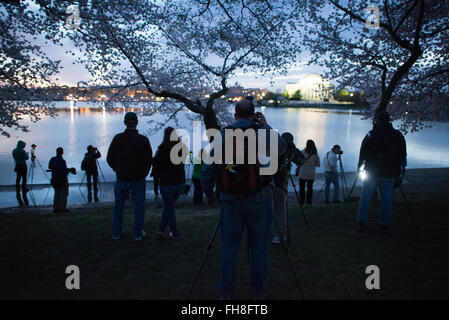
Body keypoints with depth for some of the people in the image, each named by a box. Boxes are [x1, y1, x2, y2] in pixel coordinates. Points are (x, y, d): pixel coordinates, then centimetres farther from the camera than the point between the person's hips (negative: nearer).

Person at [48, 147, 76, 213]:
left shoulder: (52, 159, -1)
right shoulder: (62, 161, -20)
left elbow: (50, 167, 14)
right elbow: (64, 172, -21)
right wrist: (69, 169, -2)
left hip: (54, 179, 7)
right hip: (62, 179, -7)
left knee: (57, 193, 15)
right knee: (63, 193, 4)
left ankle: (55, 208, 15)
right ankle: (62, 208, 4)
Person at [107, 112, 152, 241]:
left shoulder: (118, 138, -7)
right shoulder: (143, 140, -11)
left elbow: (109, 159, -2)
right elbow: (148, 160, -8)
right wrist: (143, 174, 8)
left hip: (121, 178, 2)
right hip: (138, 179, -2)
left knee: (119, 204, 17)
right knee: (139, 205, 9)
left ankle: (117, 232, 23)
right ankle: (137, 233, 11)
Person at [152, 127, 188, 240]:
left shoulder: (161, 151, -14)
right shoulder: (182, 149, -5)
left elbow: (156, 167, -8)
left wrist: (156, 178, 9)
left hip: (166, 183, -4)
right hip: (180, 183, 4)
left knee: (169, 208, 11)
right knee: (169, 206, 22)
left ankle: (175, 234, 17)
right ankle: (161, 229, 21)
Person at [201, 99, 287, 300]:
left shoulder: (223, 135, 0)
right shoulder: (263, 132, -5)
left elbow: (208, 170, 1)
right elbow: (282, 149, 13)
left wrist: (209, 193, 15)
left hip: (231, 200, 1)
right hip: (259, 199, -1)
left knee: (229, 246, 11)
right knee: (259, 247, 10)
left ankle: (225, 292, 20)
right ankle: (259, 292, 20)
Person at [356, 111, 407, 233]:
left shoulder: (371, 135, -4)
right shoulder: (398, 135, 3)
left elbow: (363, 153, -4)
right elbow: (403, 155, 7)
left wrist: (360, 165, 9)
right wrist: (401, 169, 17)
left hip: (372, 172, -2)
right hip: (389, 173, 2)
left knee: (365, 197, 7)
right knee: (387, 200, 8)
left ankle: (362, 222, 7)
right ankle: (385, 225, 10)